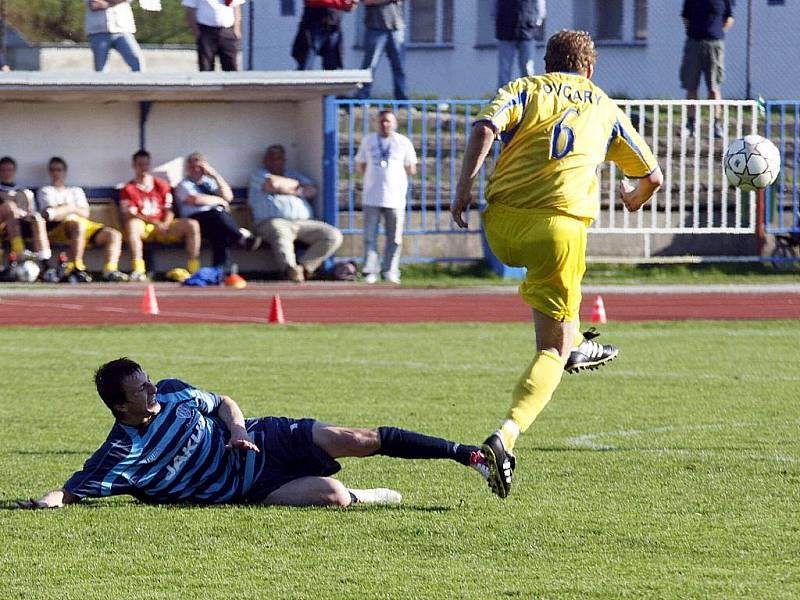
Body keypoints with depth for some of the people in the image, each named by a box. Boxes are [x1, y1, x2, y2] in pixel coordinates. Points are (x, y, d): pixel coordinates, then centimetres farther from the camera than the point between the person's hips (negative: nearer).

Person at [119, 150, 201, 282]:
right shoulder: (129, 189, 6)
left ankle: (194, 269, -24)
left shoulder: (162, 185, 17)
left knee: (192, 225, -18)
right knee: (132, 223, -38)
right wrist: (155, 223, -19)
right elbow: (129, 215, -7)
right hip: (143, 229, -3)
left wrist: (165, 225, -12)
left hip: (163, 227, 3)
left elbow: (169, 211, 11)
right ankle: (138, 270, -47)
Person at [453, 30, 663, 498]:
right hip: (560, 226, -2)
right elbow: (653, 176, 29)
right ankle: (508, 435, -21)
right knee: (553, 348, 1)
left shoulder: (525, 89, 17)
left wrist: (464, 188, -5)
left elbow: (485, 128, -6)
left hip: (503, 223, 2)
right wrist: (635, 200, 51)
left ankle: (576, 347, 51)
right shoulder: (605, 108, 22)